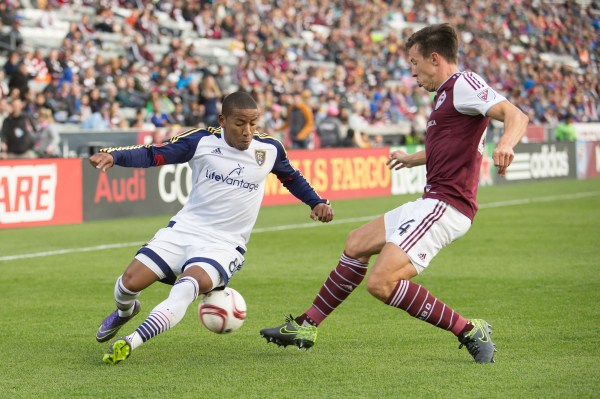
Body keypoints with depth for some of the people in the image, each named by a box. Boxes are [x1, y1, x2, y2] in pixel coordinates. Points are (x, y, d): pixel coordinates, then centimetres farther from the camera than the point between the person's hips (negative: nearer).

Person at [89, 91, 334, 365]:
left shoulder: (269, 149, 0)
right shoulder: (202, 141, -6)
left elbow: (291, 177, 22)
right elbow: (153, 155, -9)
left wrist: (317, 202, 11)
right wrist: (113, 156, -25)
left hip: (224, 245, -1)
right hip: (183, 229, 1)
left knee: (188, 286, -32)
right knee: (130, 281, -8)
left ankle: (130, 343, -32)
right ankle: (125, 311, 31)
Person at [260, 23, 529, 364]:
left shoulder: (463, 84, -10)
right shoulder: (447, 93, 20)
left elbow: (515, 115, -23)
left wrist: (506, 143, -45)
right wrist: (412, 159, 54)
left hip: (446, 204, -11)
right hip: (431, 202, 11)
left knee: (381, 282, -21)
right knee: (357, 243, 22)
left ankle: (469, 331, -12)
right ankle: (307, 326, 31)